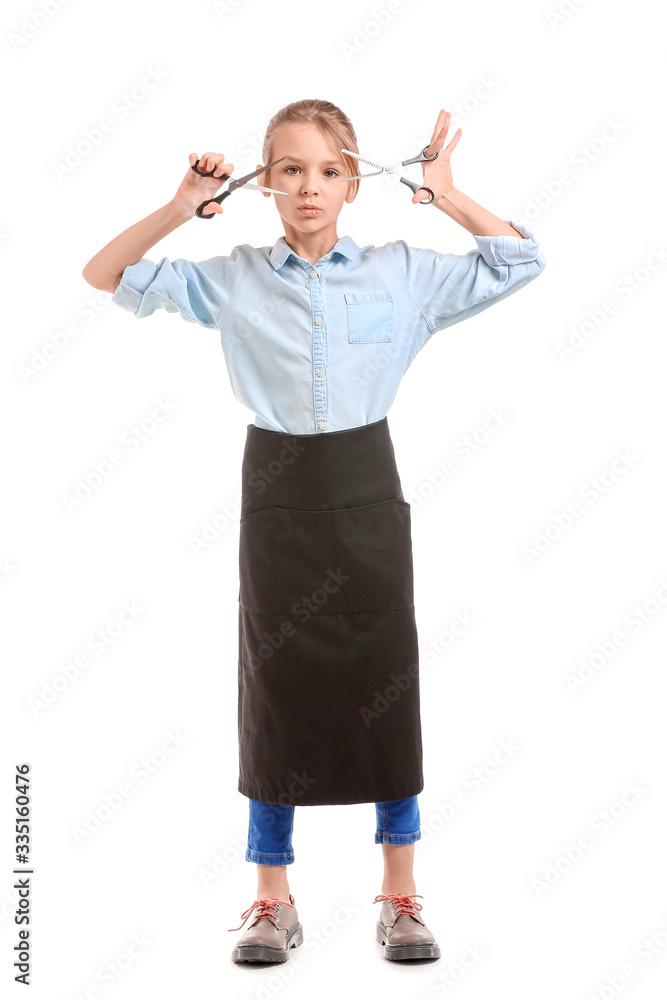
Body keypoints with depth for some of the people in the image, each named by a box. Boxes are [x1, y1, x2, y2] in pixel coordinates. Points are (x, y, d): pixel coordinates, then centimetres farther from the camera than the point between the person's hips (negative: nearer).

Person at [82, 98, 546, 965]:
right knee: (277, 689, 6)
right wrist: (183, 207, -4)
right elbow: (104, 276, 6)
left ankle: (400, 894, 21)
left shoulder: (403, 273, 1)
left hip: (368, 494, 0)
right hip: (279, 495, 0)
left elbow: (523, 263, 6)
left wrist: (448, 197, -3)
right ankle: (273, 901, 20)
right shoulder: (231, 280, 1)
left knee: (386, 687, 5)